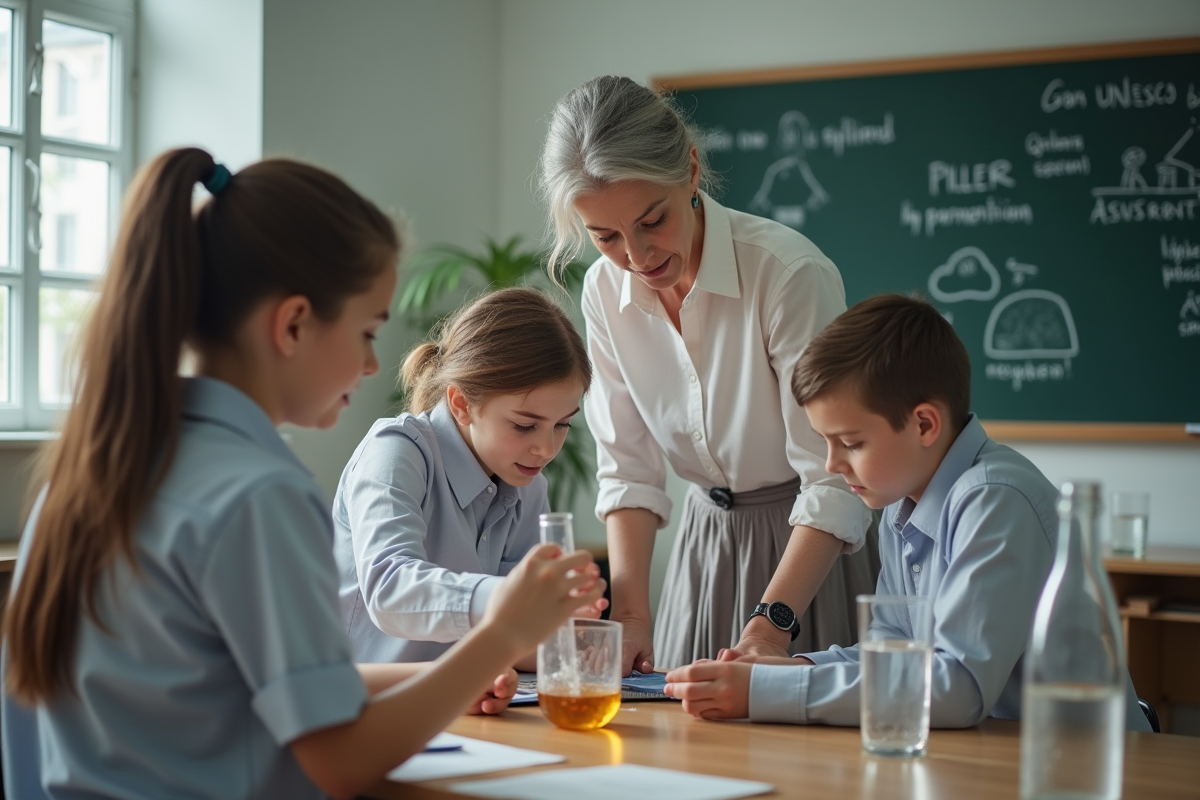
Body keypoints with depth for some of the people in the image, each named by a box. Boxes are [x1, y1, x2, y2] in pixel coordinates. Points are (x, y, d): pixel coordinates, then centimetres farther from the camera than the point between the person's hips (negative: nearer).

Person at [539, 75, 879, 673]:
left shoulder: (788, 271, -25)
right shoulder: (606, 292, -6)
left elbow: (834, 483, -25)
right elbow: (628, 468, -2)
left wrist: (771, 624, -31)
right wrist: (630, 613, -13)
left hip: (817, 544, -5)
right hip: (709, 537, 5)